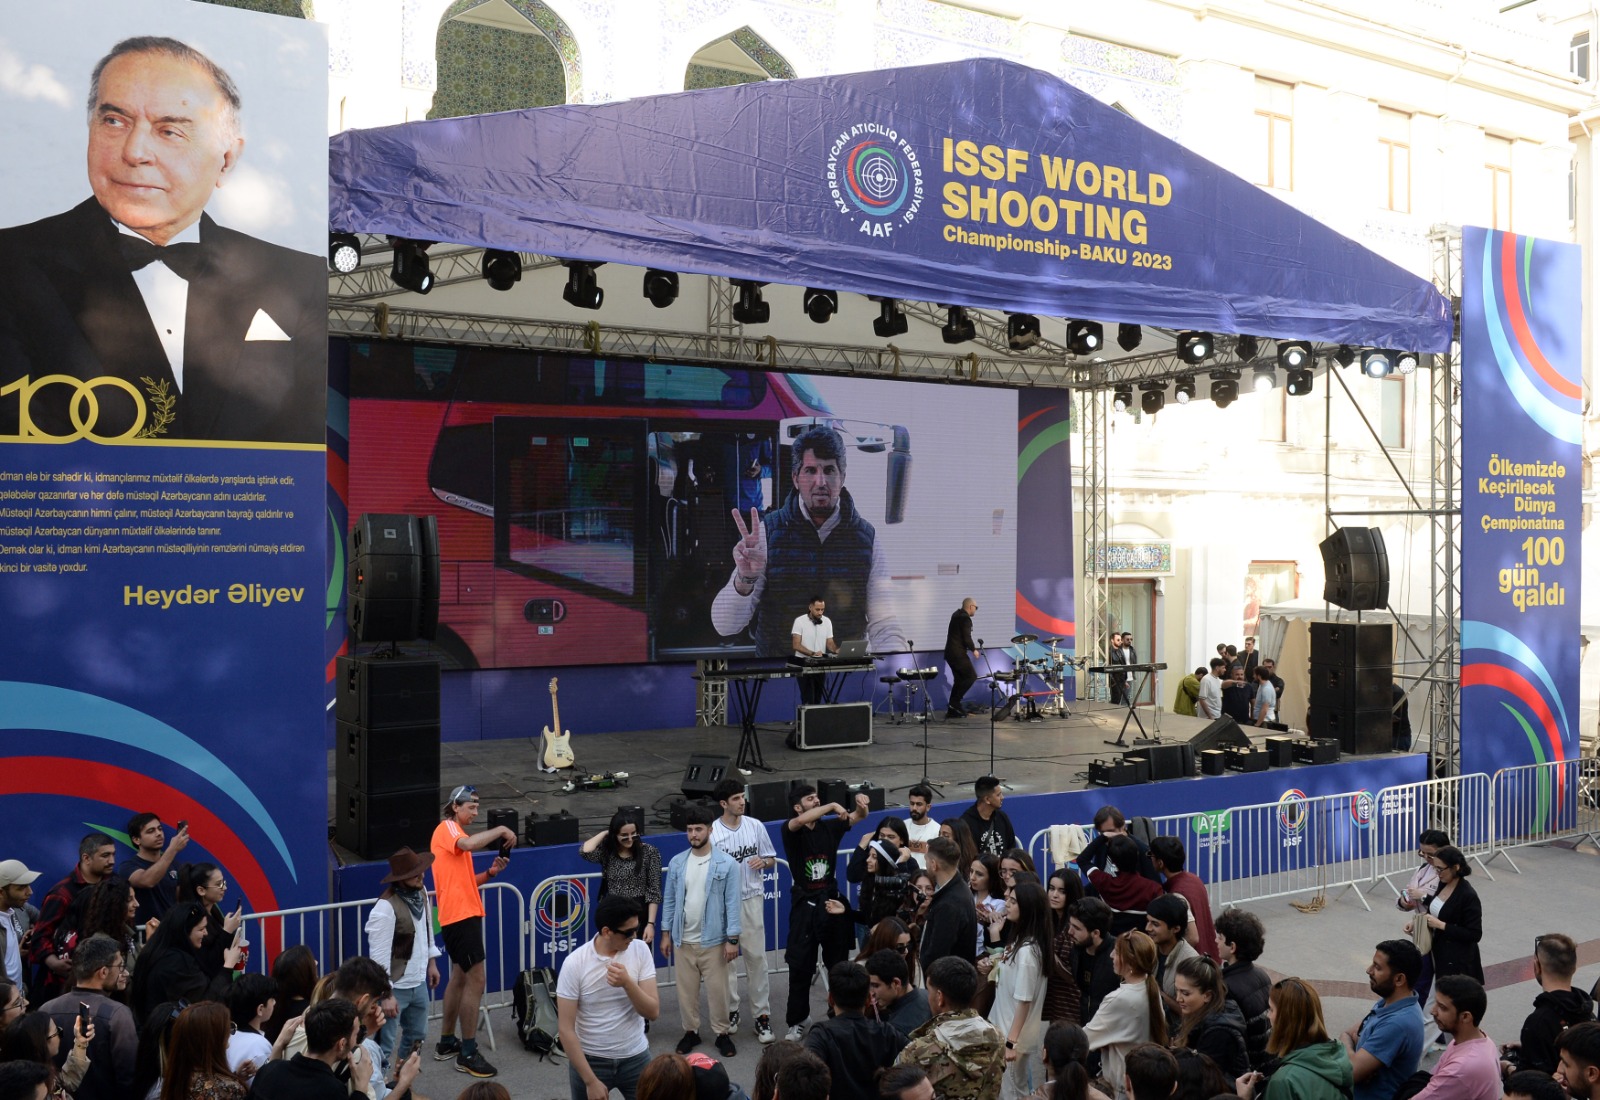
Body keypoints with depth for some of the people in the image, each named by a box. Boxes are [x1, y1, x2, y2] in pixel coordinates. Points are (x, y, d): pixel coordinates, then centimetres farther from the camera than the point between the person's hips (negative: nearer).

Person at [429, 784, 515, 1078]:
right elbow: (468, 844, -33)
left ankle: (447, 1043, 28)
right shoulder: (447, 827, -8)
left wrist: (491, 872, 7)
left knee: (459, 977, 18)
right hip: (461, 915, -11)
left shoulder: (456, 834, 21)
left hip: (461, 915, 11)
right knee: (475, 981, -9)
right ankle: (468, 1053, -4)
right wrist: (500, 830, -23)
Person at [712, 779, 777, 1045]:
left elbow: (772, 860, 9)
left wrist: (763, 862, -12)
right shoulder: (712, 832, -9)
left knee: (757, 956, 2)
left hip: (751, 899, 2)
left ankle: (762, 1014, 9)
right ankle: (731, 1010, 25)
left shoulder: (755, 826, 1)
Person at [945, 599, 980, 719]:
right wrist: (974, 650, -5)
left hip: (951, 653, 10)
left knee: (959, 680, 12)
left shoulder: (957, 614, 15)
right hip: (958, 654, -10)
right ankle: (955, 702, -4)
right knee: (971, 676, -3)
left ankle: (952, 709, 11)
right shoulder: (965, 618, -14)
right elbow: (967, 638, -17)